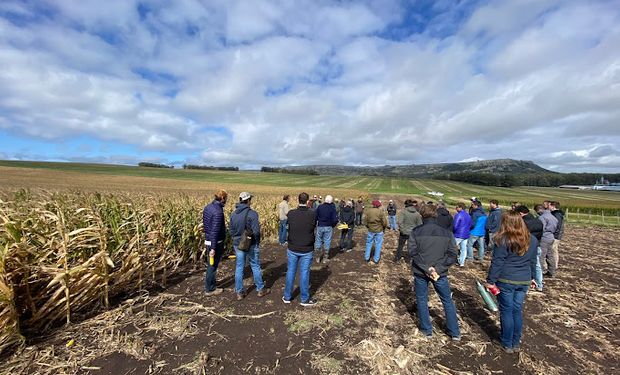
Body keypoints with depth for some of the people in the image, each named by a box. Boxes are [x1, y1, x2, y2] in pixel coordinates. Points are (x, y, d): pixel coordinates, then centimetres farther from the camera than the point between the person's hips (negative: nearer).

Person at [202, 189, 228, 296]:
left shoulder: (207, 207, 5)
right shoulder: (218, 212, -24)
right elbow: (215, 231, -26)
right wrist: (213, 248, -22)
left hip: (208, 240, 9)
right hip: (215, 242, -9)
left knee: (211, 265, 22)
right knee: (212, 266, 7)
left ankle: (209, 285, 38)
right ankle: (210, 289, 22)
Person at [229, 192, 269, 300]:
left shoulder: (233, 214, 0)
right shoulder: (252, 213, -19)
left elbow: (231, 230, 6)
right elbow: (256, 231, -20)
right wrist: (257, 242, -3)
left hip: (237, 245, 5)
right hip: (251, 245, -4)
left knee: (239, 267, 14)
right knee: (255, 267, 11)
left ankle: (239, 292, 22)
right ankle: (260, 289, 26)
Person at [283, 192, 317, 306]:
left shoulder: (291, 214, -10)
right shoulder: (313, 214, -16)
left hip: (292, 249, 2)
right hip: (306, 250, -2)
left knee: (290, 272, 15)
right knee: (304, 274, 10)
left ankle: (287, 297, 29)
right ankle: (305, 299, 25)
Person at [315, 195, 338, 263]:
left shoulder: (320, 207, -7)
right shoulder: (332, 208, -11)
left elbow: (315, 216, -6)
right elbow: (335, 219, -15)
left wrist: (317, 223, 10)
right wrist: (333, 225, 3)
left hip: (320, 226, 2)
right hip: (328, 227, -1)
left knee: (318, 241, 14)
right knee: (327, 242, 11)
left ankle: (318, 257, 22)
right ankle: (325, 258, 19)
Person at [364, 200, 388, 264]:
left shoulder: (368, 211, -5)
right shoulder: (380, 212, -14)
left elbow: (365, 221, -2)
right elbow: (384, 222, -14)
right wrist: (384, 228, 5)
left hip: (371, 230, 3)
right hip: (379, 231, -2)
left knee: (369, 243, 16)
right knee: (378, 245, 10)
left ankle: (367, 258, 22)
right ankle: (376, 259, 17)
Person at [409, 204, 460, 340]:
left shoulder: (416, 232, -10)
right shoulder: (447, 233, -4)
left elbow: (412, 253, -15)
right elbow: (452, 255, -6)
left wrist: (426, 269, -13)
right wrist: (437, 268, -11)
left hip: (420, 272, -1)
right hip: (440, 273, 2)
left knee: (422, 300, 16)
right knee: (448, 301, 21)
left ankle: (427, 330, 27)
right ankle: (455, 333, 31)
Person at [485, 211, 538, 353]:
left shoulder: (504, 240, -16)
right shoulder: (532, 240, 3)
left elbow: (497, 262, -16)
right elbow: (533, 261, 14)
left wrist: (490, 280, -9)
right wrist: (531, 277, 27)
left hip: (506, 281, -5)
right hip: (524, 281, 5)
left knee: (506, 311, 8)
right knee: (517, 311, 16)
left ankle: (507, 344, 20)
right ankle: (516, 343, 27)